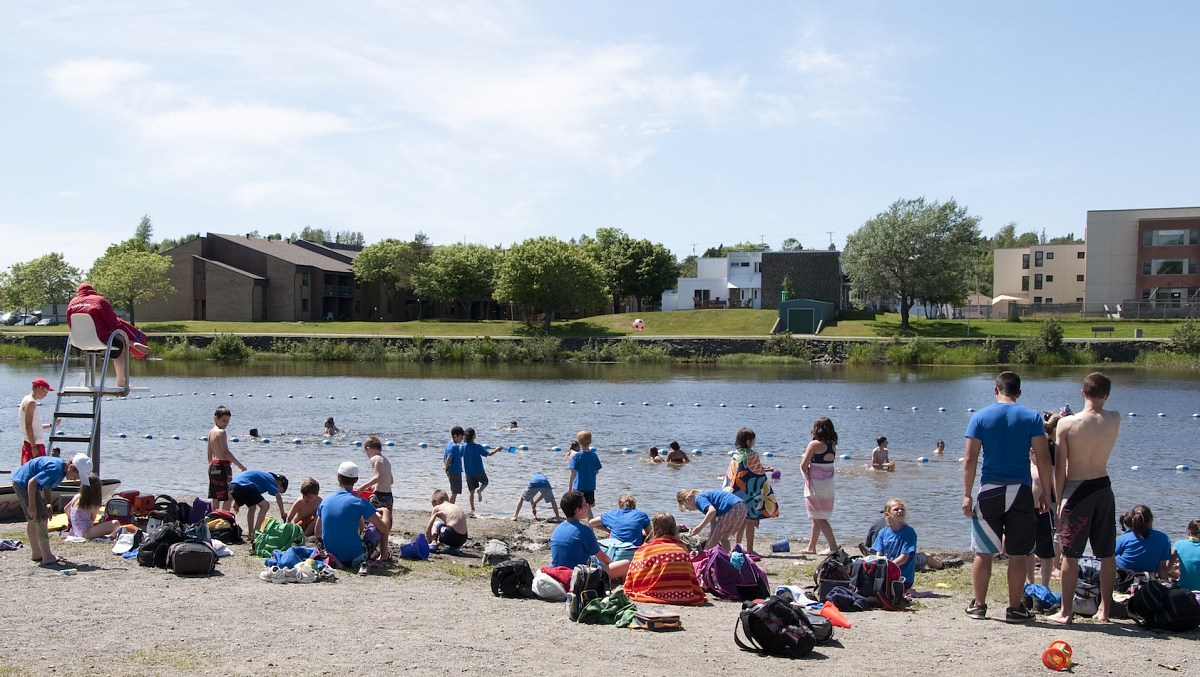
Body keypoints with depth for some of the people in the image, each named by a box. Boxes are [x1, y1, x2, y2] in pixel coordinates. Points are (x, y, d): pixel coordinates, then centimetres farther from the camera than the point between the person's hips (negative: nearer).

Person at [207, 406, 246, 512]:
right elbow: (226, 452, -20)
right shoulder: (221, 432, -14)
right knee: (229, 497, -5)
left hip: (213, 465, 10)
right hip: (222, 466, -10)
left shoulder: (211, 432, 13)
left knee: (215, 497, 12)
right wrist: (241, 466, -17)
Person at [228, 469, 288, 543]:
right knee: (265, 506, -2)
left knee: (252, 507, 25)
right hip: (243, 486, -9)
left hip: (232, 486, 9)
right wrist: (282, 513, 5)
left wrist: (237, 501, 34)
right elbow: (278, 497, -2)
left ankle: (251, 534, 21)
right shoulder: (271, 479, 9)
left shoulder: (264, 476, 32)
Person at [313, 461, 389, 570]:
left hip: (333, 557, 6)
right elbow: (384, 529, -11)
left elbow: (317, 531, 12)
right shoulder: (359, 502, -14)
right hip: (353, 559, -6)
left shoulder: (324, 502, 0)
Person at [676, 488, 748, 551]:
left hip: (732, 509, -9)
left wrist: (700, 527, -15)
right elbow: (714, 523, 28)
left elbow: (712, 511, -20)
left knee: (715, 539, 4)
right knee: (723, 538, 23)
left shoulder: (699, 498, 0)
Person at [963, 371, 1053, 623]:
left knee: (984, 553, 9)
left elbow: (970, 458, -4)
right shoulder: (1032, 417, 0)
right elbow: (1043, 458, -4)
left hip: (989, 491, 0)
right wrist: (1046, 492, 4)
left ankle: (979, 605, 15)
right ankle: (1014, 609, 10)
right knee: (1018, 555, 6)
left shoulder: (980, 416, 0)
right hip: (1020, 491, 0)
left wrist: (967, 494, -1)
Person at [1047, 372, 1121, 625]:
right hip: (1104, 488, 4)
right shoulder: (1115, 420, -4)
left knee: (1070, 555, 2)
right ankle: (1105, 609, 19)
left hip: (1076, 490, -4)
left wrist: (1058, 502, -3)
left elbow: (1060, 469, -11)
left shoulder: (1067, 423, -13)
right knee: (1107, 554, 12)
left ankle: (1066, 611, 7)